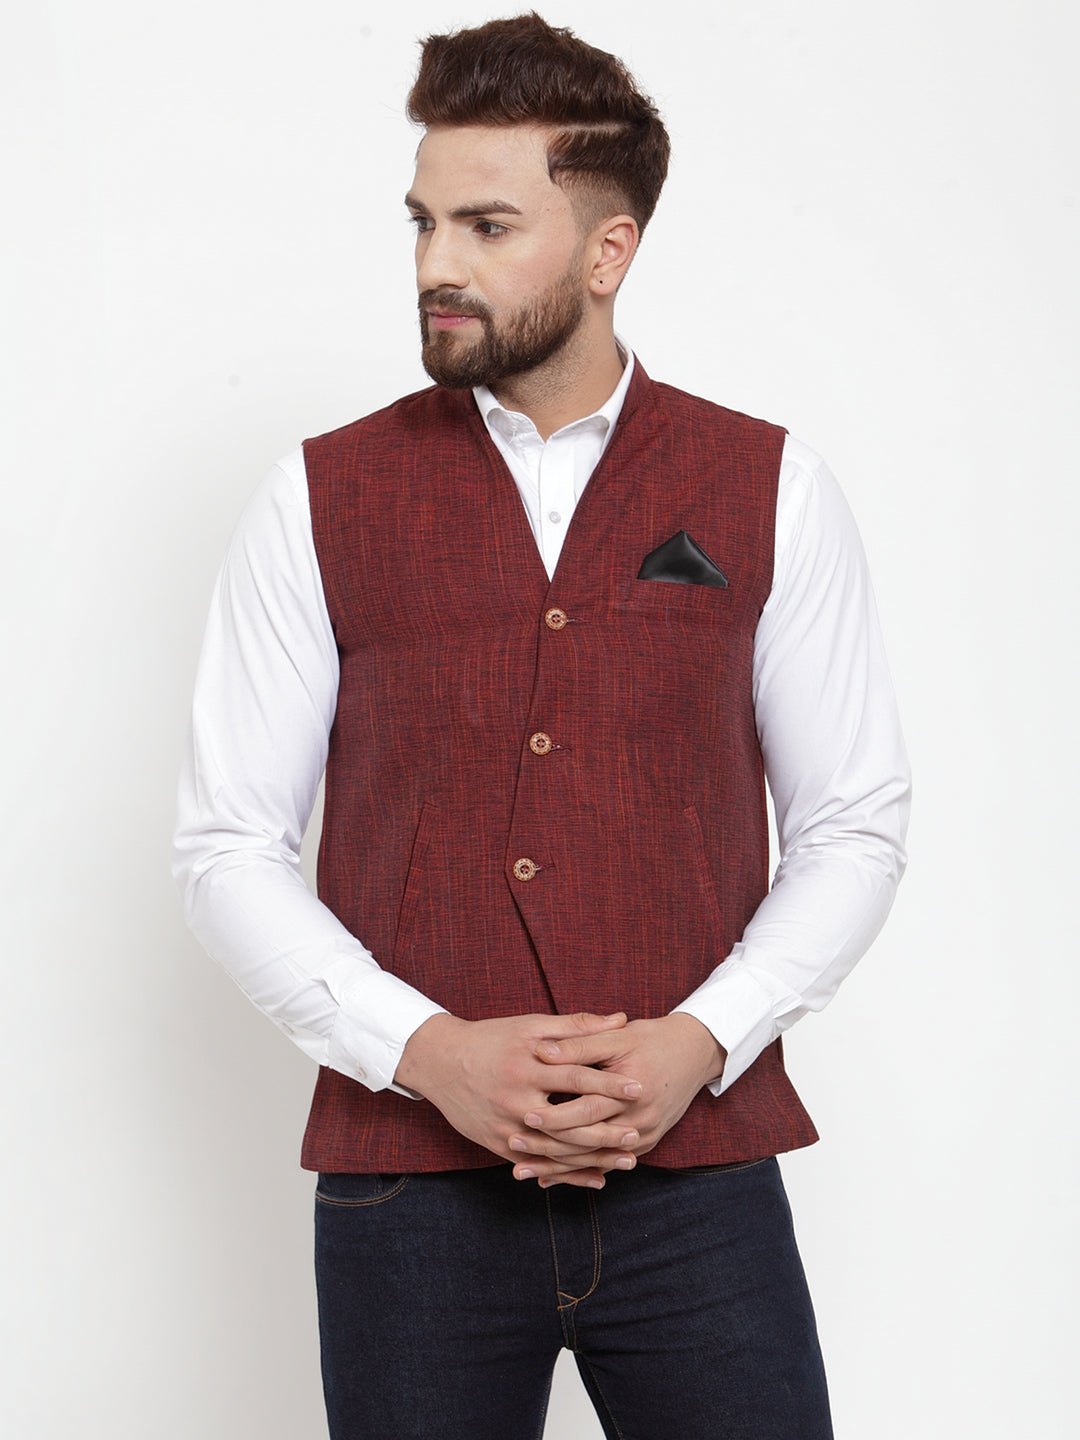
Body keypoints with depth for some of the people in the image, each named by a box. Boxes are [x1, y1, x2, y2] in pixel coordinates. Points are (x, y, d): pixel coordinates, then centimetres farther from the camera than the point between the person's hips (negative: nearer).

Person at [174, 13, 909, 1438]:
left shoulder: (771, 492, 3)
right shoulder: (320, 503, 2)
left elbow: (854, 825, 5)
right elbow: (228, 845, 2)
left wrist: (698, 1041, -9)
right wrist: (426, 1051, -11)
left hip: (695, 1169, 0)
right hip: (407, 1179, 0)